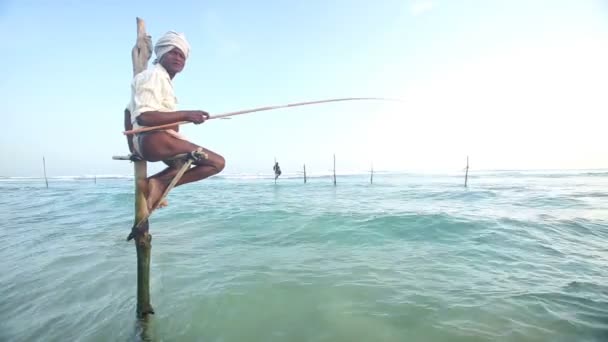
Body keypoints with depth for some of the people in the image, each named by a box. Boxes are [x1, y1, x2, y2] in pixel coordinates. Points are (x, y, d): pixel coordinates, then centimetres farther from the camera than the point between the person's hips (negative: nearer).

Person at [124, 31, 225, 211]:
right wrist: (185, 115, -25)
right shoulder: (154, 75, -5)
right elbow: (144, 116, -21)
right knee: (217, 162, -14)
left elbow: (128, 111, 33)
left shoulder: (162, 79, 26)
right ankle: (161, 183, -16)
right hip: (155, 140, -11)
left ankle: (157, 183, 12)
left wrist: (133, 146, 32)